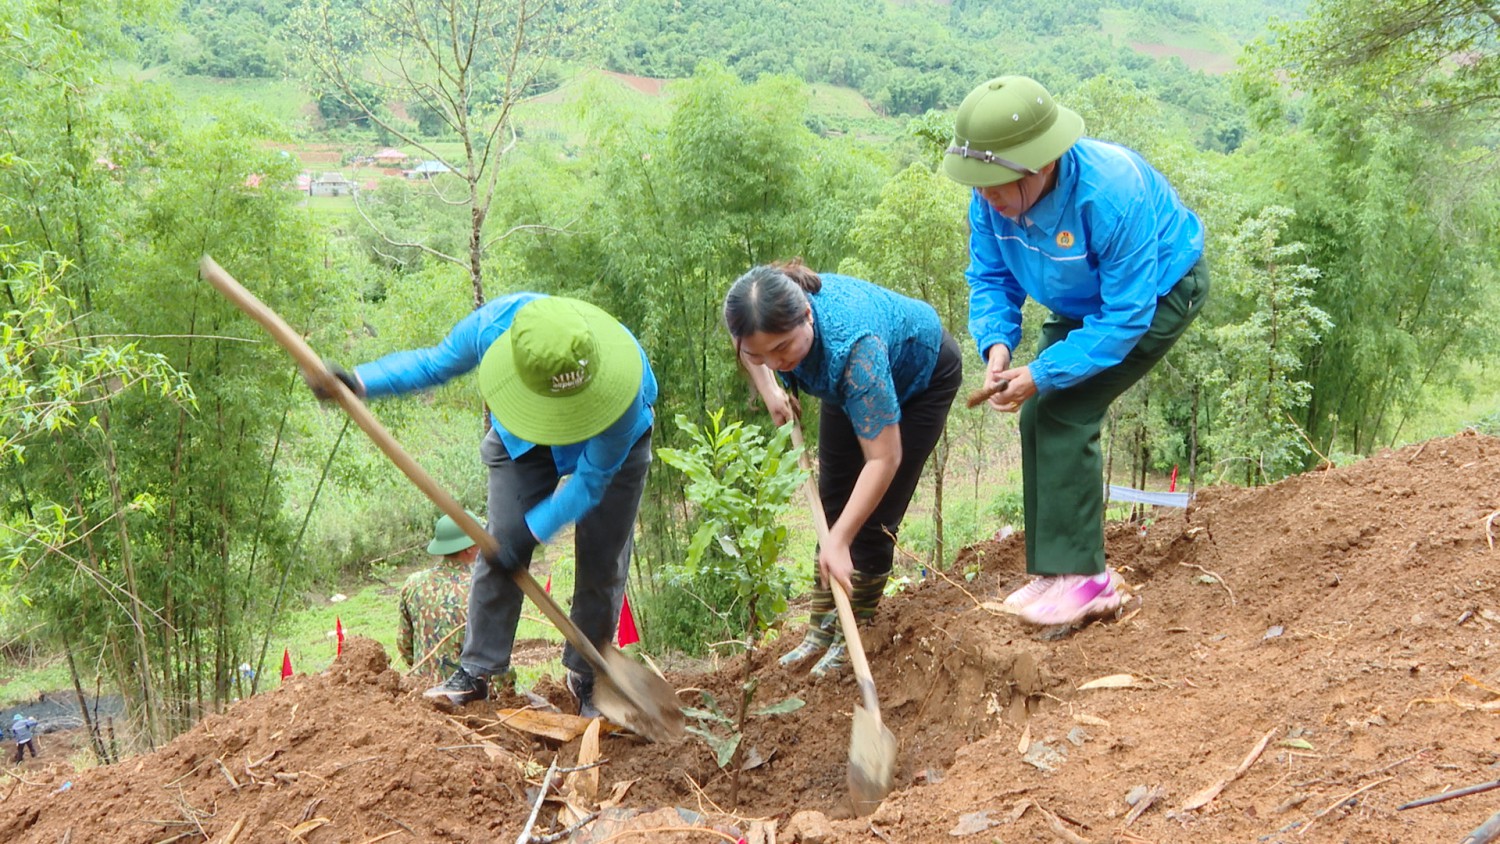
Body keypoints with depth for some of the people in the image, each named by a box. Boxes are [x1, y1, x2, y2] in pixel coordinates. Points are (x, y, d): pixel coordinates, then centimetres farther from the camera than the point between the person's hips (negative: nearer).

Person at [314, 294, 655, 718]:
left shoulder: (620, 383, -43)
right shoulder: (493, 323, -37)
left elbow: (592, 478, -29)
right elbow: (433, 364, -13)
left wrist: (530, 531, -30)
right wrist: (358, 381, -23)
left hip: (612, 441, -2)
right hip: (522, 438, 2)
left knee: (602, 559, -6)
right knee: (501, 544, -8)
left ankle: (587, 675, 10)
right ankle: (476, 669, -1)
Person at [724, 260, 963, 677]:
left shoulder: (853, 345, -48)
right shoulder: (764, 320, -31)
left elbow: (884, 458, -44)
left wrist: (839, 542, -45)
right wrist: (770, 392, -11)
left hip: (923, 374, -6)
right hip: (852, 380, 6)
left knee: (873, 515, -9)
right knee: (833, 502, 7)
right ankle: (821, 630, 16)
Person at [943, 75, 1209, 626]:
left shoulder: (1111, 194, -38)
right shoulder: (992, 198, -18)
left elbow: (1126, 315, -34)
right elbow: (990, 279, -6)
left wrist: (1043, 374, -36)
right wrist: (997, 342, -28)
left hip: (1160, 292, -8)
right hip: (1083, 304, 8)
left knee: (1063, 415, -19)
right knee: (1038, 417, 2)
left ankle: (1084, 577, -13)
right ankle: (1055, 570, 14)